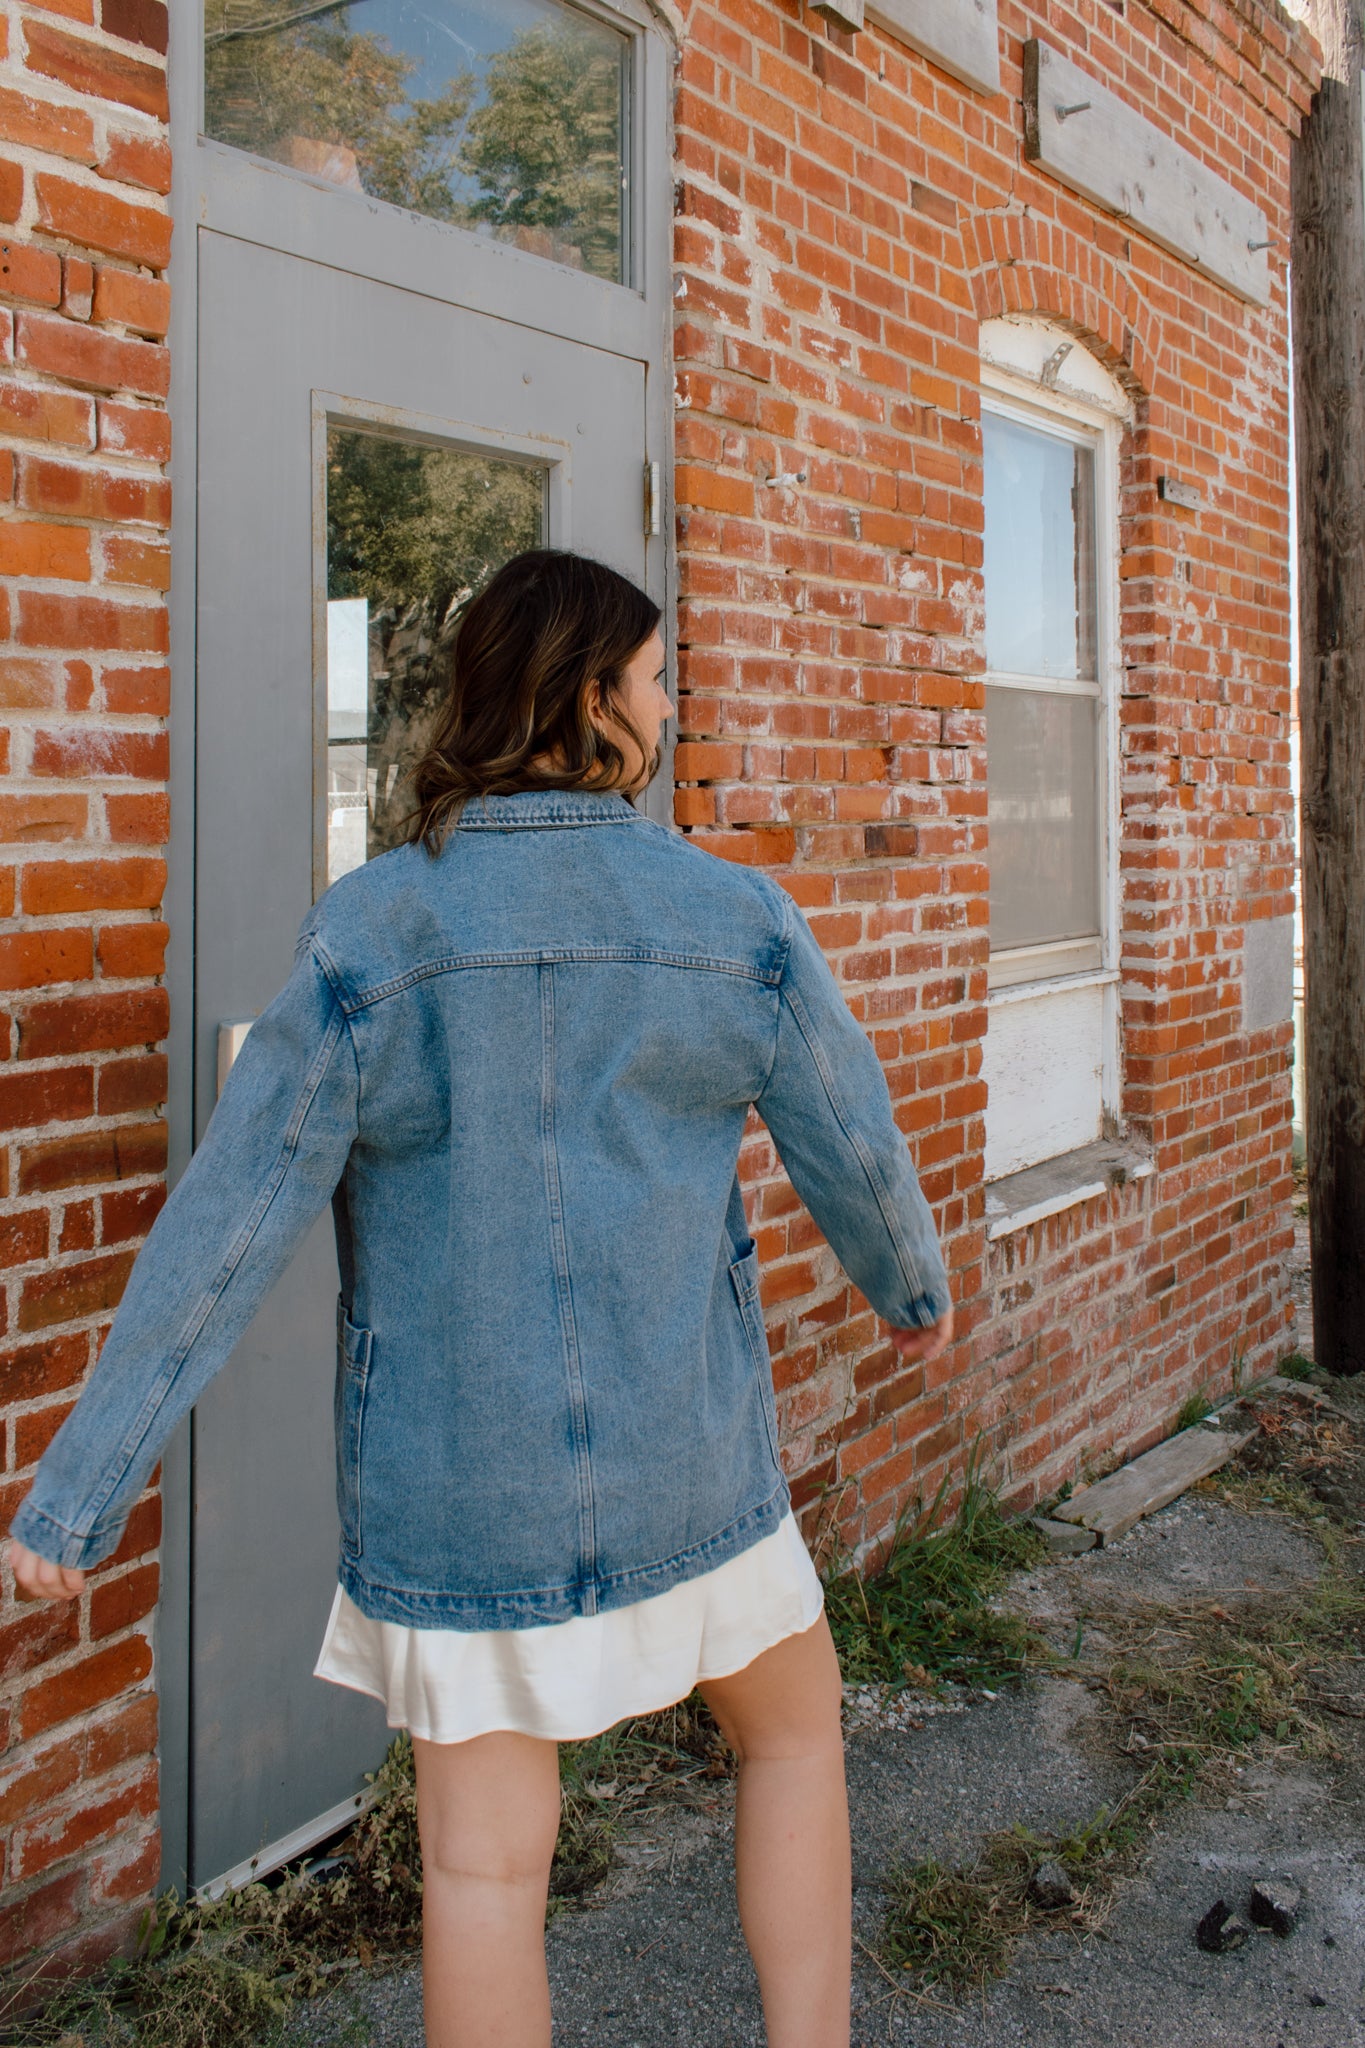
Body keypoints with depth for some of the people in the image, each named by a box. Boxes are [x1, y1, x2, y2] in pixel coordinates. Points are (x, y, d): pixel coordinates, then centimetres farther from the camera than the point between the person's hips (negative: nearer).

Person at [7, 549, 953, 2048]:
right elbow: (851, 1151, 2)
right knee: (793, 1720, 26)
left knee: (485, 1856, 12)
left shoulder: (367, 935, -11)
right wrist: (915, 1288, 24)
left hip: (453, 1476, 0)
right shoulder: (734, 922, -9)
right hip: (682, 1453, 1)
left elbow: (225, 1224, -13)